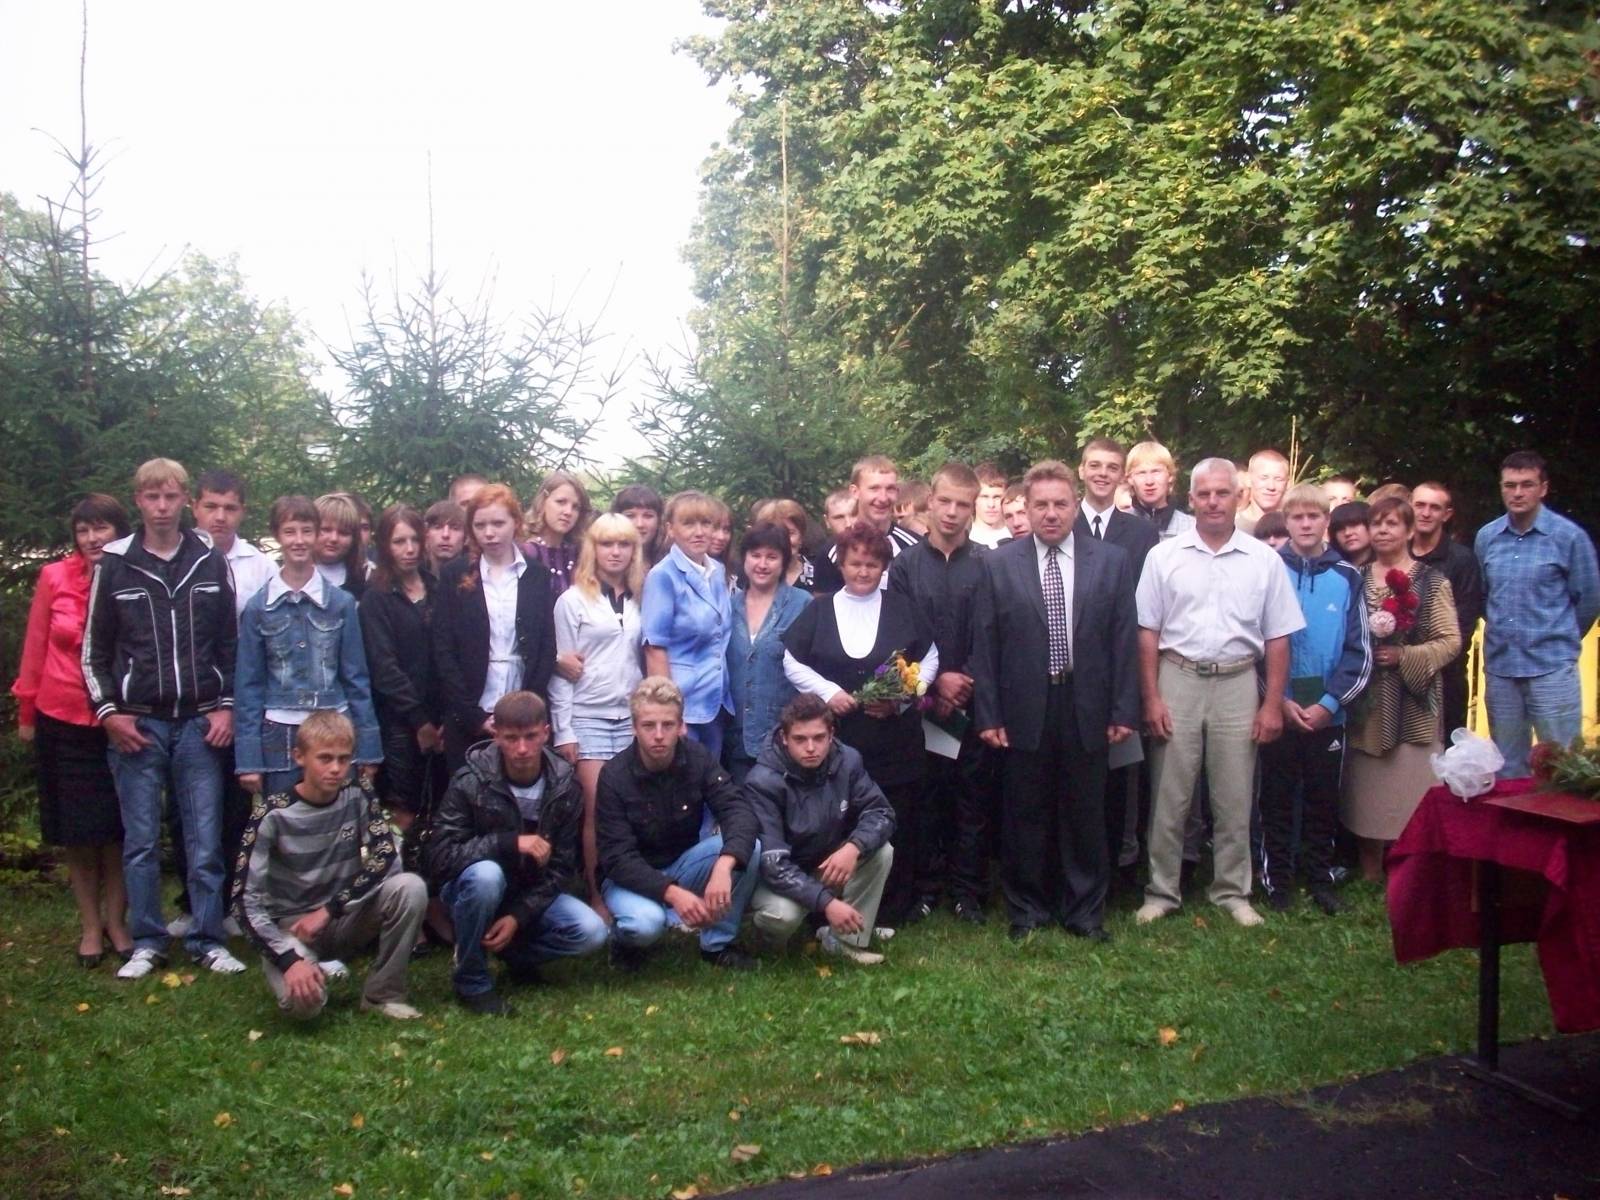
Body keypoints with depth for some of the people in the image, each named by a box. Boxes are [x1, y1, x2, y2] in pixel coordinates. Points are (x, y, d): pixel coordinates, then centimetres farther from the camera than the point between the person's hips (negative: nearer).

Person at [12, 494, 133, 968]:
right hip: (63, 719, 1)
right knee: (77, 831, 11)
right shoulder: (54, 577, -6)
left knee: (118, 828, 8)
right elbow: (35, 648, 3)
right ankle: (90, 925, 25)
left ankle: (116, 920, 24)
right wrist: (26, 714, 8)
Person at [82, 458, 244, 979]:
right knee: (141, 841, 5)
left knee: (206, 839, 2)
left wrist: (227, 707, 1)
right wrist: (108, 711, -1)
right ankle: (147, 943, 16)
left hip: (200, 721, 0)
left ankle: (208, 940, 12)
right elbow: (94, 648, 7)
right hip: (136, 723, 0)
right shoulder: (114, 564, 4)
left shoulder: (212, 563, 5)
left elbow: (232, 643, 8)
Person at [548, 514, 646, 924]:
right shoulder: (573, 600, 1)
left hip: (632, 718, 3)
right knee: (598, 809, -5)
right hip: (588, 718, -3)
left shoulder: (640, 600, 11)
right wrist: (563, 731, -6)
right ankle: (596, 896, 6)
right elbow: (560, 669, -1)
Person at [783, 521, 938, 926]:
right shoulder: (818, 610, 6)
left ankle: (898, 906, 18)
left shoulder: (903, 609, 6)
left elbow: (929, 659, 9)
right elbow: (793, 663, 7)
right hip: (837, 737, 0)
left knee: (898, 823, 4)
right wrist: (828, 691, -8)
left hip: (896, 737, 0)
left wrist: (902, 697, -6)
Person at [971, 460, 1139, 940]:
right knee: (1025, 816, 10)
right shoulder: (999, 564, 0)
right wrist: (988, 715, -4)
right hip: (1024, 711, -1)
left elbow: (1124, 639, 2)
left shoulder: (1112, 560, 2)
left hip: (1086, 708, 1)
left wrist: (1124, 710, -1)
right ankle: (1026, 910, 26)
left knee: (1085, 815, 11)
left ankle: (1085, 911, 26)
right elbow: (984, 645, -1)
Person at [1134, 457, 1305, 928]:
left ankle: (1232, 892, 23)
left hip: (1238, 683, 1)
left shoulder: (1264, 560, 2)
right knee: (1169, 796, 6)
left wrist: (1273, 705, -1)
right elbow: (1148, 633, 1)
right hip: (1177, 680, -1)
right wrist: (1151, 698, -4)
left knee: (1234, 798, 9)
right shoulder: (1164, 556, 0)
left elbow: (1277, 638, 4)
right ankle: (1161, 891, 17)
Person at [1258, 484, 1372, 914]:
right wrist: (1280, 701, -11)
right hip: (1278, 710, -1)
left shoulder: (1347, 577, 2)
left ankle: (1320, 877, 24)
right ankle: (1276, 878, 18)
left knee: (1323, 798, 11)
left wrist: (1330, 702, -9)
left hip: (1328, 712, 1)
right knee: (1277, 798, 7)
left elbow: (1360, 650, 1)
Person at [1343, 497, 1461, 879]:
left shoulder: (1432, 582, 0)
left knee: (1409, 789, -3)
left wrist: (1404, 656, -14)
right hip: (1365, 703, 3)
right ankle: (1370, 874, 18)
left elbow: (1450, 640, -3)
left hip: (1412, 704, -3)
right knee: (1365, 791, 6)